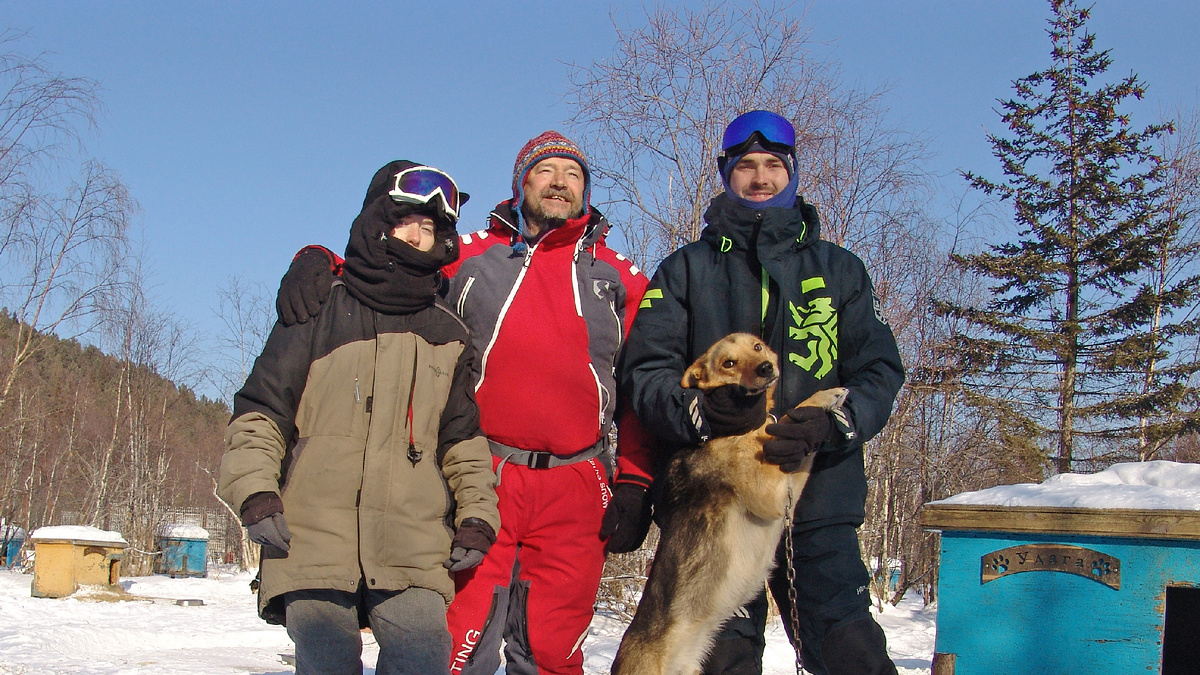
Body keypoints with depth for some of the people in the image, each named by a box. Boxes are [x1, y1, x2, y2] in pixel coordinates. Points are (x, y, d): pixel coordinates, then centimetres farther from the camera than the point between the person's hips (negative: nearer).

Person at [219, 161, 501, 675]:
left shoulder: (446, 337, 18)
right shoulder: (318, 315, 12)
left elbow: (463, 439, 21)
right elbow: (258, 414, 9)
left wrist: (477, 516, 8)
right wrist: (255, 491, -5)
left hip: (414, 550, 1)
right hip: (313, 540, -1)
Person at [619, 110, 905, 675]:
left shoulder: (839, 269, 16)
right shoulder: (686, 270, 14)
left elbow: (881, 370, 8)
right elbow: (644, 371, 3)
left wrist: (832, 425, -12)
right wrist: (700, 412, -17)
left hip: (817, 502, 1)